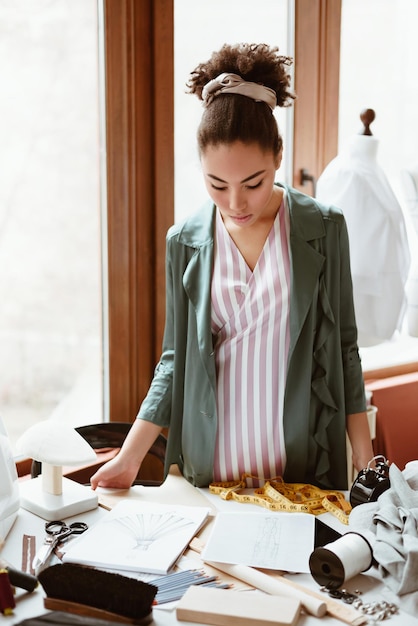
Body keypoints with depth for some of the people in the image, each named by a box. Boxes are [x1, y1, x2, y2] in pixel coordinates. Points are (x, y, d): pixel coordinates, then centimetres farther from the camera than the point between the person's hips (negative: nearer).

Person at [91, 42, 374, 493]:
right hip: (209, 470, 1)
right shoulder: (185, 241, -2)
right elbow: (175, 359, 4)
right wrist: (129, 458, -2)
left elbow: (343, 349, 1)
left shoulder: (323, 229, -5)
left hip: (305, 469, -1)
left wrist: (366, 462, 0)